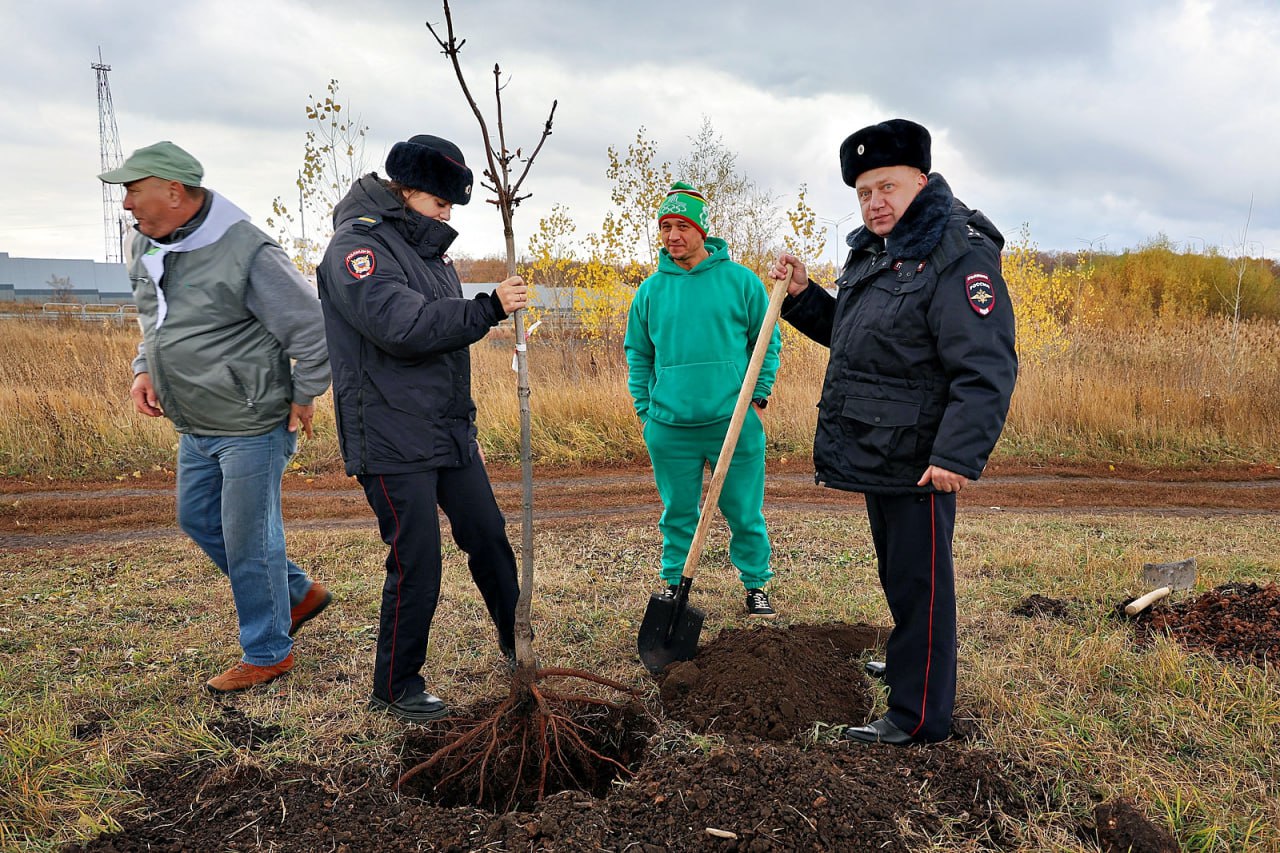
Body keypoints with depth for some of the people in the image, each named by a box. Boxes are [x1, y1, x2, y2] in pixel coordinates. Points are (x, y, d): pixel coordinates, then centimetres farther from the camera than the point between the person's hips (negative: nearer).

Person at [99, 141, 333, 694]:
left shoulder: (246, 252, -21)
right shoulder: (147, 248, 6)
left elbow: (312, 326, -17)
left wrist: (304, 398, -10)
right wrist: (146, 369, 7)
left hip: (252, 426, -9)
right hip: (195, 426, 9)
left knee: (248, 540, 0)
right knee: (197, 518, 20)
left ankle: (267, 654, 20)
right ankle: (298, 594, 34)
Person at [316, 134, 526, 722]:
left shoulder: (427, 247, 16)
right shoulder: (357, 244, -13)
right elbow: (402, 325, -27)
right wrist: (488, 309, -29)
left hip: (449, 431, 9)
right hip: (392, 439, -9)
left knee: (488, 536, 15)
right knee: (417, 563, -3)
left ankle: (519, 646, 32)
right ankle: (395, 687, 15)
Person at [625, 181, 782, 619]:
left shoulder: (740, 280, 0)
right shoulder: (650, 290, 6)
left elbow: (767, 341, 7)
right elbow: (637, 354, 14)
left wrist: (758, 396, -1)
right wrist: (644, 409, 7)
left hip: (735, 421, -1)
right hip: (669, 426, 2)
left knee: (745, 512, 8)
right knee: (677, 513, 13)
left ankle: (756, 585, 25)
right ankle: (674, 584, 28)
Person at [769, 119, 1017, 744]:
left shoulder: (957, 256, -16)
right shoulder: (873, 253, 14)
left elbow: (986, 371, -23)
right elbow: (851, 336, 27)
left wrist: (958, 454, -31)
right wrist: (802, 295, 12)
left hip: (920, 460, -9)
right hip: (875, 453, 10)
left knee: (919, 581, 0)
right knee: (896, 571, 25)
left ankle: (918, 716, 12)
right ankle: (907, 661, 45)